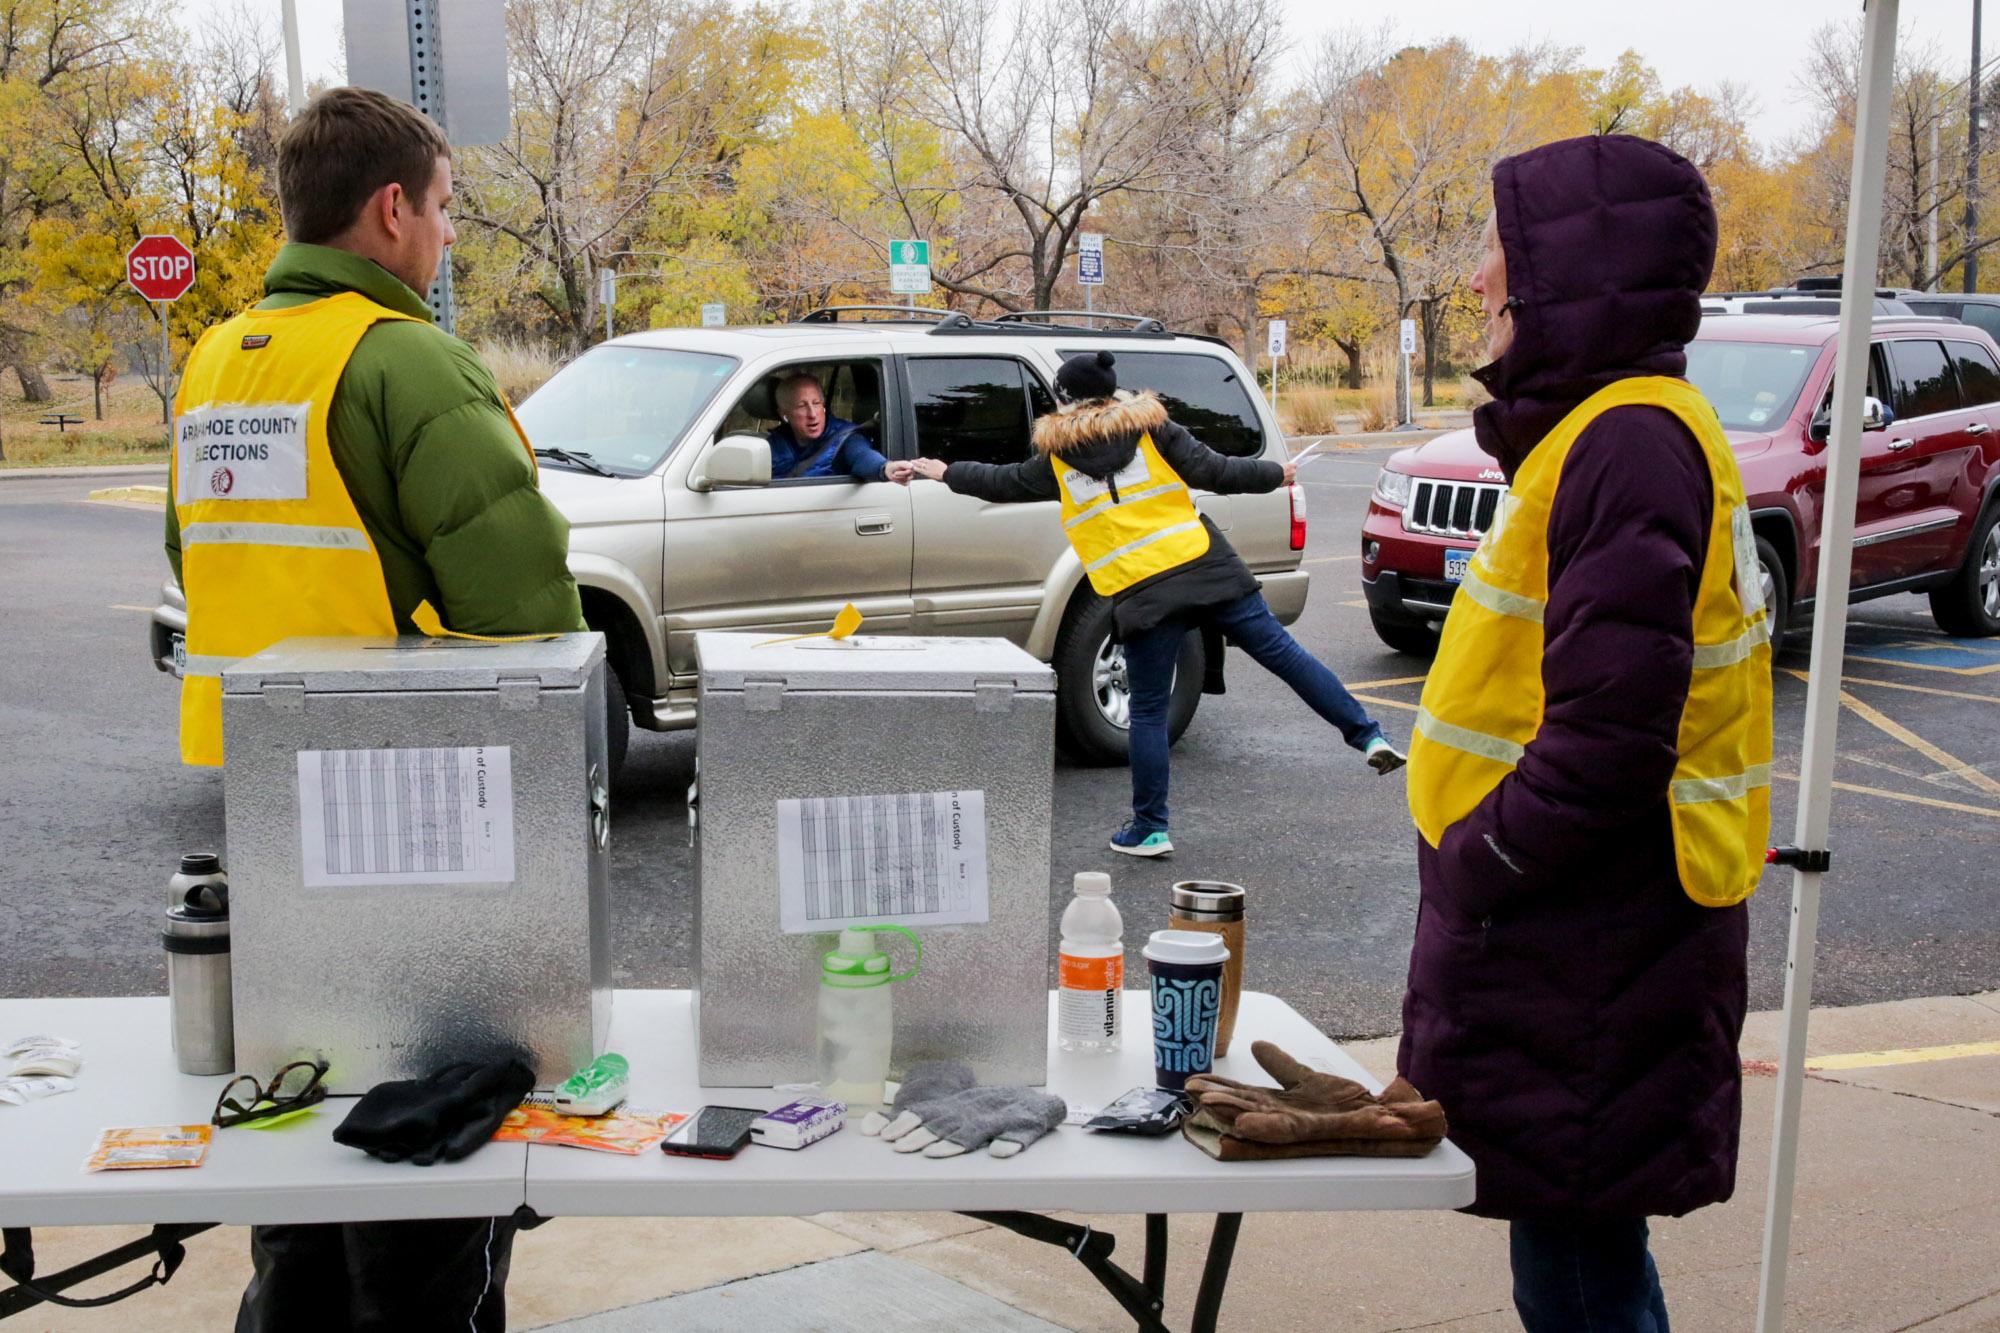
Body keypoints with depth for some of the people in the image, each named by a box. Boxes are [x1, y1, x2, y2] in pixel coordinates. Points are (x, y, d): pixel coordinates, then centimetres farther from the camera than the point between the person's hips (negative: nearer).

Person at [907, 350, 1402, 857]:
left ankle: (1150, 829, 13)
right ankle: (1368, 735, 1)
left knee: (1148, 712, 7)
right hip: (1208, 569, 1)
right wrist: (1277, 473, 18)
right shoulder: (1152, 430, 8)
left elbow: (1002, 482, 24)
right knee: (1281, 650, 6)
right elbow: (1217, 473, 3)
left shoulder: (1057, 460, 10)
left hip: (1142, 595, -1)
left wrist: (947, 472, 41)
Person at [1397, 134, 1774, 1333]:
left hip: (1591, 958, -10)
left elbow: (1610, 734, -27)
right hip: (1577, 932, 10)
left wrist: (1472, 872, -15)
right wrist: (1473, 869, 14)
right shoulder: (1607, 426, 13)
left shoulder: (1629, 441, -19)